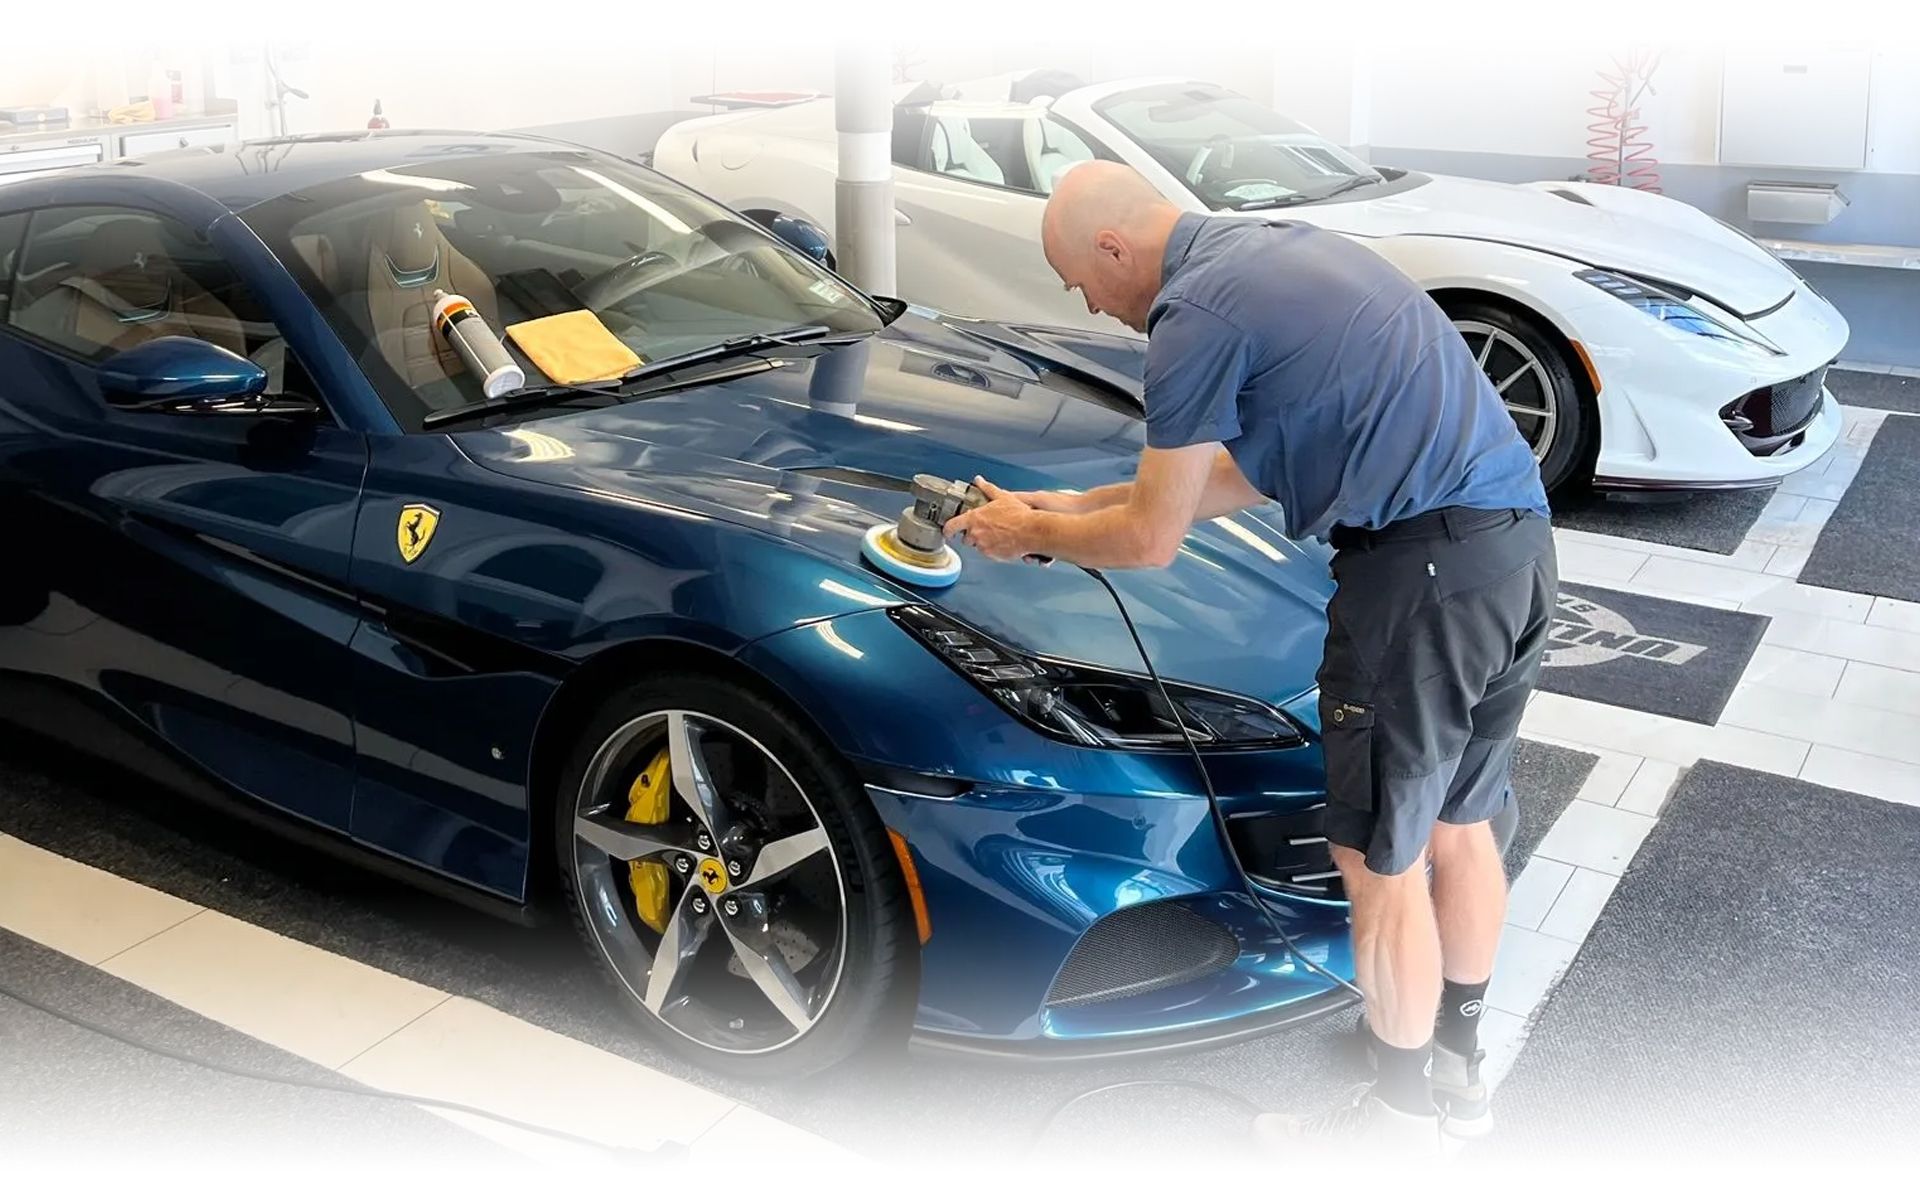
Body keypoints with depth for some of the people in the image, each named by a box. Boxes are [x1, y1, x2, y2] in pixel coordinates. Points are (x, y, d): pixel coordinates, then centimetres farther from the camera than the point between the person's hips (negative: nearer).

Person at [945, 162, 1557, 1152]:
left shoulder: (1195, 312, -11)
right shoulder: (1275, 251, 19)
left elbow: (1151, 542, -6)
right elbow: (1253, 468, 24)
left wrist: (1031, 532, 12)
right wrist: (1081, 505, 26)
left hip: (1423, 567, -10)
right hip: (1516, 536, 10)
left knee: (1382, 858, 5)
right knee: (1457, 826, 22)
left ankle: (1402, 1119, 23)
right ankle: (1457, 1069, 40)